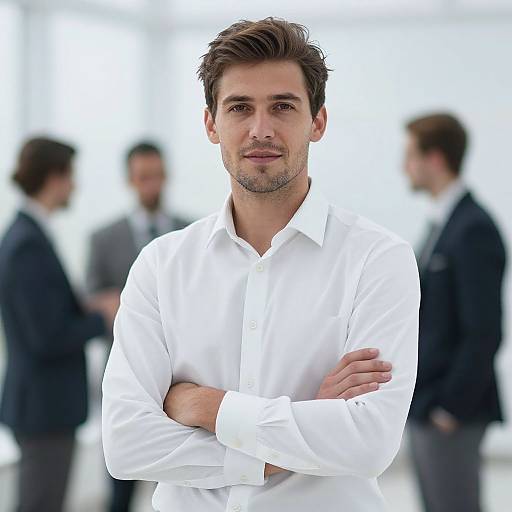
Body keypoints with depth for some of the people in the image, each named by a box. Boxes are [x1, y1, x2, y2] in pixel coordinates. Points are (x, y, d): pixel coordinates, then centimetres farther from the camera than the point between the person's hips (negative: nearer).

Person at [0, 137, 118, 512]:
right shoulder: (32, 245, -20)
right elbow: (47, 339, -22)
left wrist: (86, 309, 8)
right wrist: (102, 319, -9)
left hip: (37, 400, 10)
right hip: (46, 405, -10)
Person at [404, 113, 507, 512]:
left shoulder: (473, 231, -17)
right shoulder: (442, 223, 12)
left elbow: (484, 333, -21)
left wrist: (451, 408, -17)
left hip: (452, 416, -9)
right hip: (425, 406, 9)